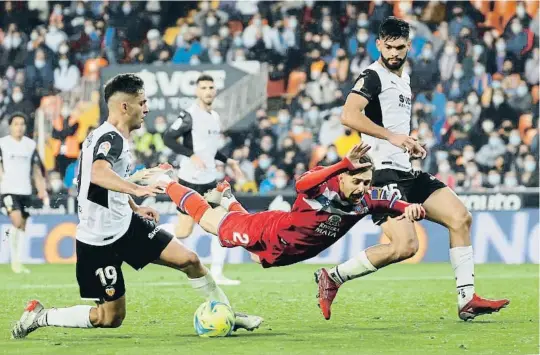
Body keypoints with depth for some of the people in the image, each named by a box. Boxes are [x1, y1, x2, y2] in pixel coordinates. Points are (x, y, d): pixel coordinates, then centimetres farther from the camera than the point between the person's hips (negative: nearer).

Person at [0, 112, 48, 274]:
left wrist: (42, 190, 10)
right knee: (17, 221, -20)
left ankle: (18, 262, 12)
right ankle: (14, 260, -8)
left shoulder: (31, 145, 11)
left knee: (22, 226, 5)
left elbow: (36, 169, 16)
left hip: (26, 191, 4)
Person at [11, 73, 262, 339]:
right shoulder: (110, 138, -22)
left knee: (189, 259, 0)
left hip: (125, 224, 9)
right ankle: (39, 316, 13)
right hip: (100, 240, -9)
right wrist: (138, 190, -56)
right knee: (111, 317, -1)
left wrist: (135, 208, 23)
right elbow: (98, 172, -45)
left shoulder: (114, 138, 9)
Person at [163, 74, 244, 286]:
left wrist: (227, 161, 16)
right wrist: (191, 155, -29)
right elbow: (168, 138, -20)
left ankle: (217, 274, 6)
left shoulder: (215, 117, 12)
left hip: (209, 181, 8)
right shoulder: (190, 115, -13)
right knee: (184, 232, -7)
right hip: (190, 181, -8)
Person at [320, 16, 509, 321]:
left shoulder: (404, 78, 19)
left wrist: (410, 145, 16)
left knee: (460, 217, 2)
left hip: (406, 172, 9)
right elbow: (350, 115, -26)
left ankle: (467, 300, 5)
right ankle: (333, 277, -8)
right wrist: (391, 136, -30)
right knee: (406, 245, -21)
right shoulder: (373, 76, -9)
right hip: (383, 172, -9)